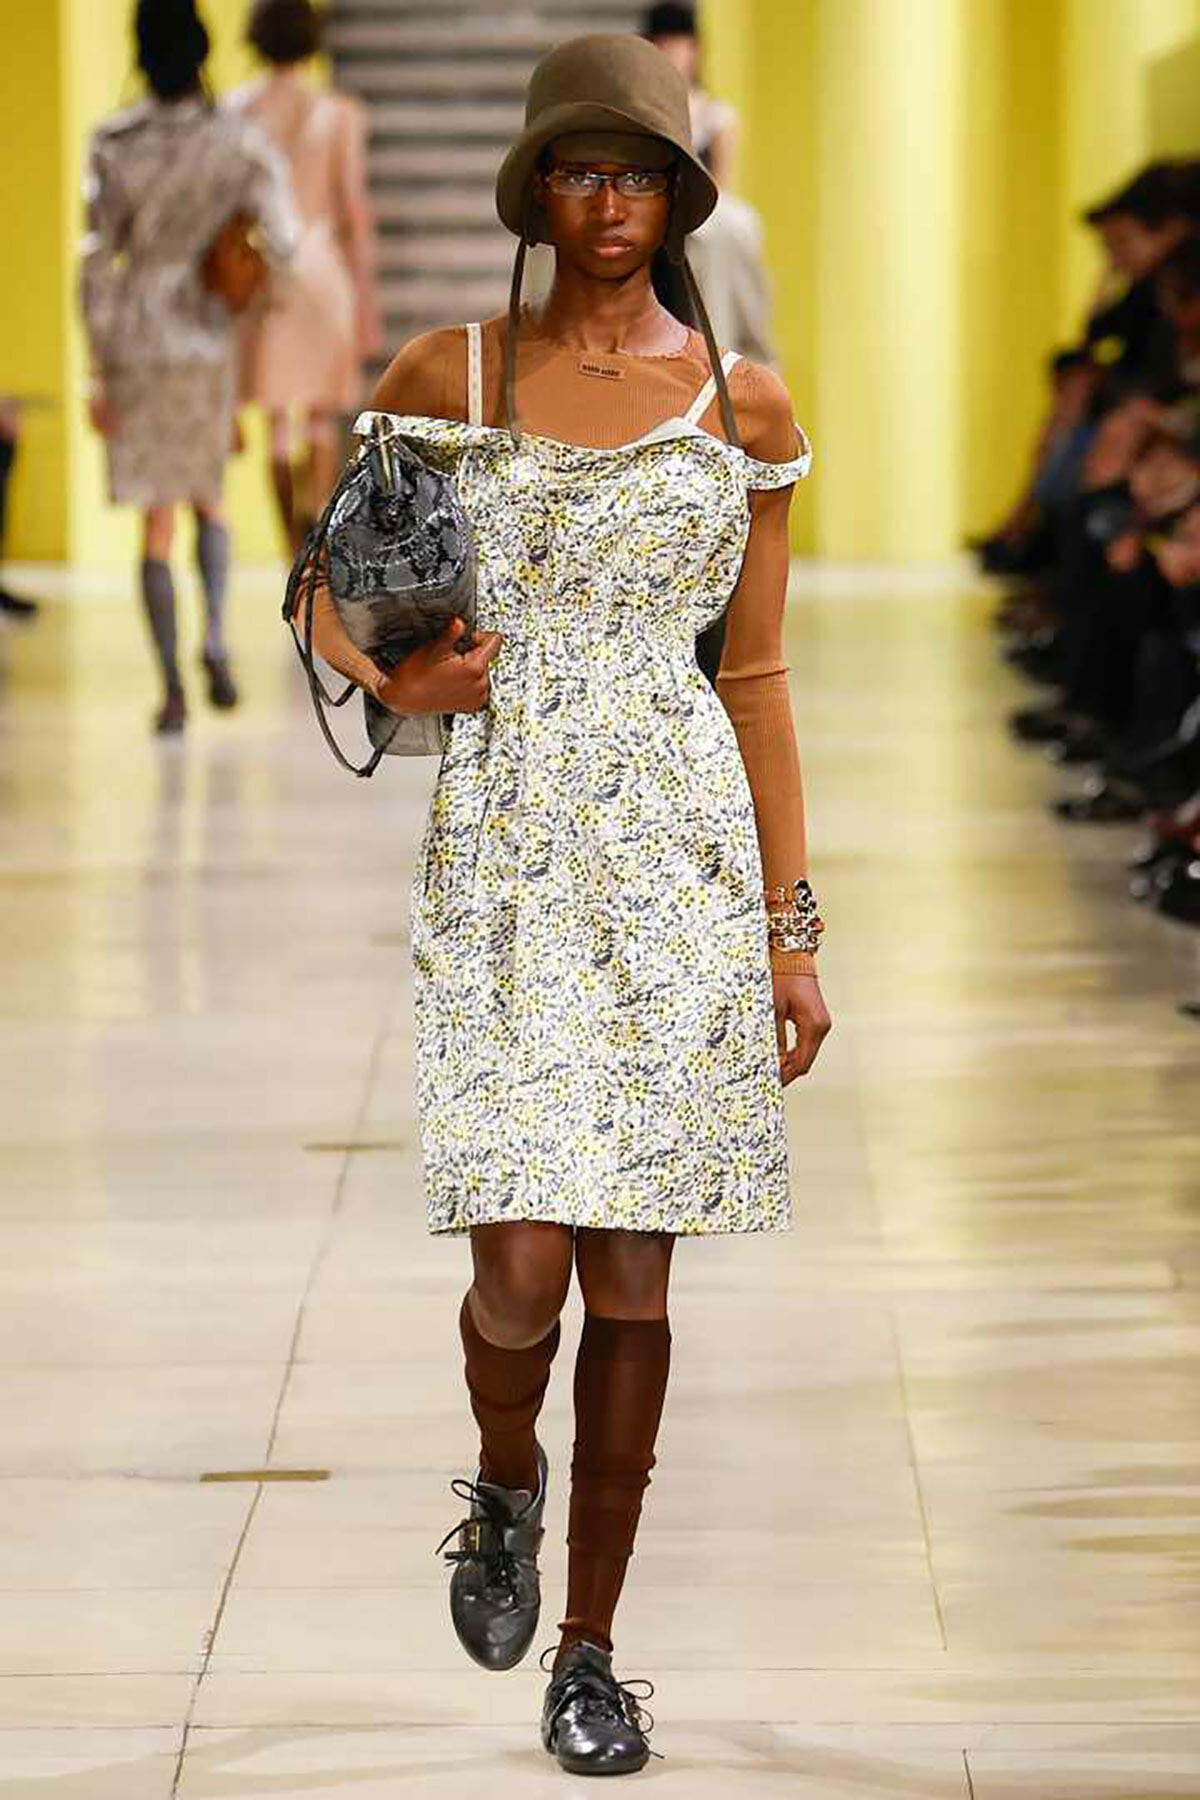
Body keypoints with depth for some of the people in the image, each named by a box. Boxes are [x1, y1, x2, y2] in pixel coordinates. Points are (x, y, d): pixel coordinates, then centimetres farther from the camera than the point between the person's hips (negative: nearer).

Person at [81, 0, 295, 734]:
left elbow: (97, 262, -8)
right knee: (209, 496, 22)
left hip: (132, 343, -1)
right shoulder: (240, 141, -8)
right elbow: (282, 240, -16)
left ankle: (172, 688, -1)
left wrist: (98, 372, -4)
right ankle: (216, 636, -2)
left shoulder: (114, 146, -8)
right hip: (207, 342, 1)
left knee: (157, 521, 6)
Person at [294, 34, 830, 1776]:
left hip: (685, 850, 1)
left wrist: (792, 930, 5)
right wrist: (398, 676, -10)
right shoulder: (449, 376, 3)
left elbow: (757, 674, 8)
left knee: (635, 1278, 3)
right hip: (505, 848, -1)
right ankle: (506, 1488, 24)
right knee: (522, 1269, -11)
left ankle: (590, 1649, 17)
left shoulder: (744, 402, 5)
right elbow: (330, 589, 14)